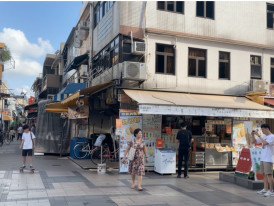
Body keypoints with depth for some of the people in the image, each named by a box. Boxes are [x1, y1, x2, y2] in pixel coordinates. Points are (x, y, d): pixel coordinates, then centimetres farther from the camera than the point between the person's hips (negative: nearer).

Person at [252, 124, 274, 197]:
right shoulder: (264, 136, 13)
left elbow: (265, 143, -26)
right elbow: (254, 141, 17)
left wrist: (258, 135, -21)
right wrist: (253, 135, 0)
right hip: (263, 158, 8)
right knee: (264, 174, 11)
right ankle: (265, 189, 19)